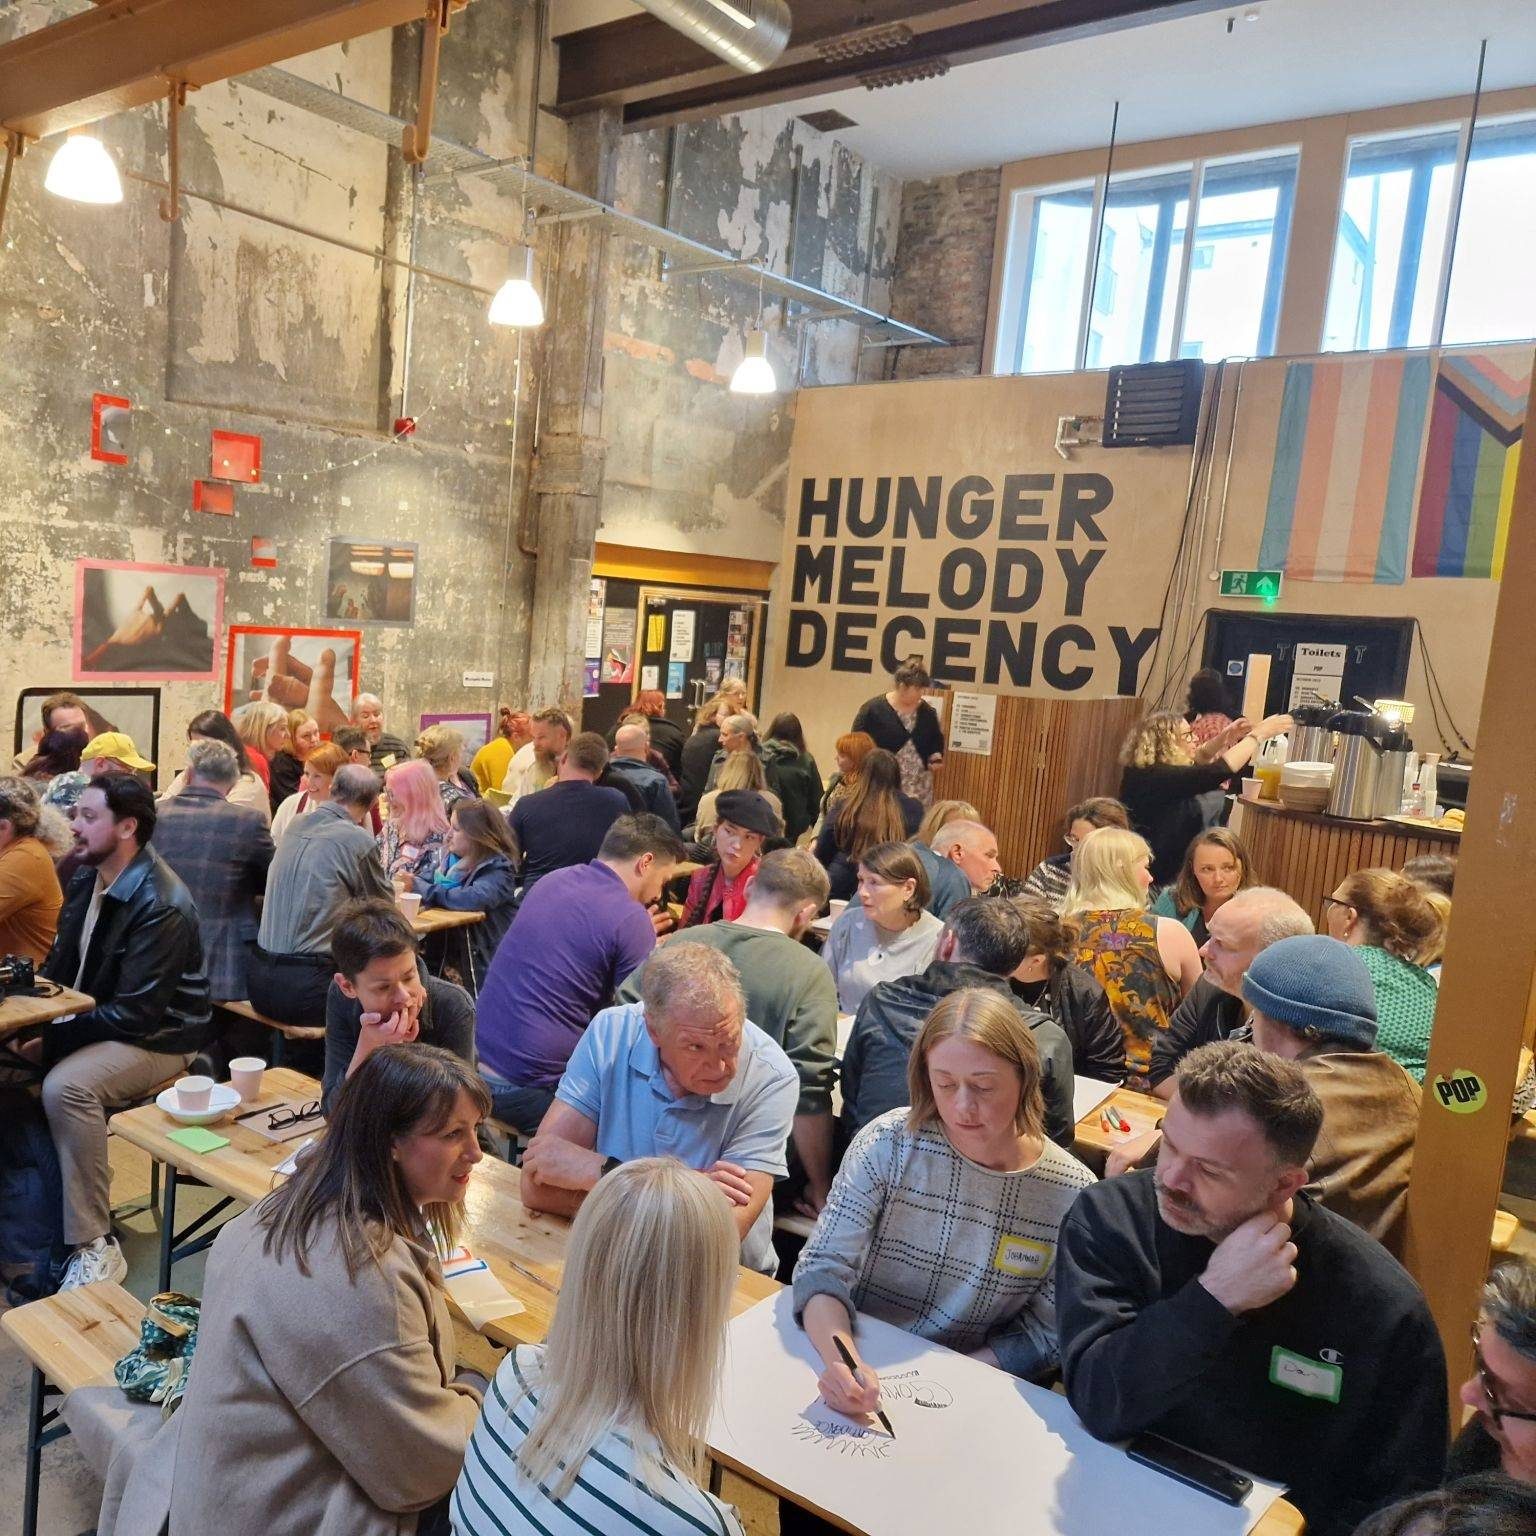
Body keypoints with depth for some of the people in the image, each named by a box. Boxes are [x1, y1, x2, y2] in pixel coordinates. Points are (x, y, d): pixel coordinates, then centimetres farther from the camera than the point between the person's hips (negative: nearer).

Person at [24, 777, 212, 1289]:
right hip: (88, 1022, 9)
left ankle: (94, 1245, -21)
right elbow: (61, 963, 13)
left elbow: (135, 1015, -24)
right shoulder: (87, 879, 3)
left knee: (66, 1086, -32)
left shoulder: (162, 906, -24)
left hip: (155, 1038, -9)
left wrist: (51, 1041, -21)